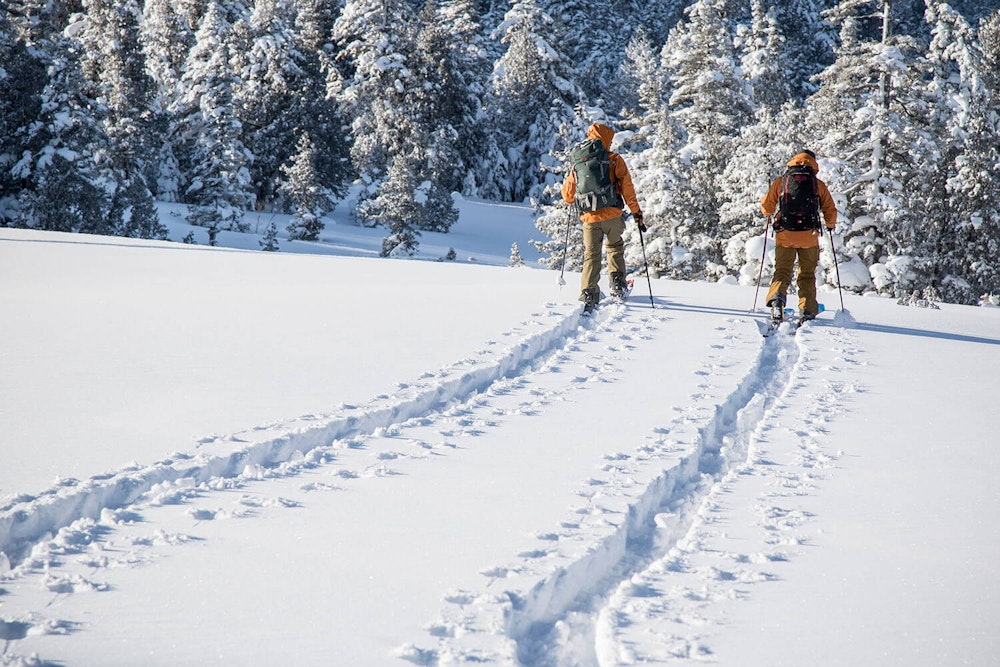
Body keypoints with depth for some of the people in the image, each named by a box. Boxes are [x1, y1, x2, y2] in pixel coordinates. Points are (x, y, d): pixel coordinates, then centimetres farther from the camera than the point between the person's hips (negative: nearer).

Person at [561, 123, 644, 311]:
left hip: (589, 217, 1)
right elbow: (627, 189, -3)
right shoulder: (614, 160, 0)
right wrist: (636, 212, 4)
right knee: (615, 247, 23)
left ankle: (589, 293, -9)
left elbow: (567, 195, 11)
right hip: (612, 215, -1)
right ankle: (617, 285, 16)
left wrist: (575, 201, 34)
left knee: (591, 255, 6)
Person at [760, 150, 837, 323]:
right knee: (807, 275, 12)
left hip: (784, 236, 0)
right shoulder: (819, 185, 5)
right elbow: (831, 212, 9)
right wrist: (830, 225, 31)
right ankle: (807, 312, 2)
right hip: (809, 237, 0)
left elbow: (766, 209, 7)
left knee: (782, 271, 7)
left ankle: (776, 298, -21)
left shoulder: (780, 181, 5)